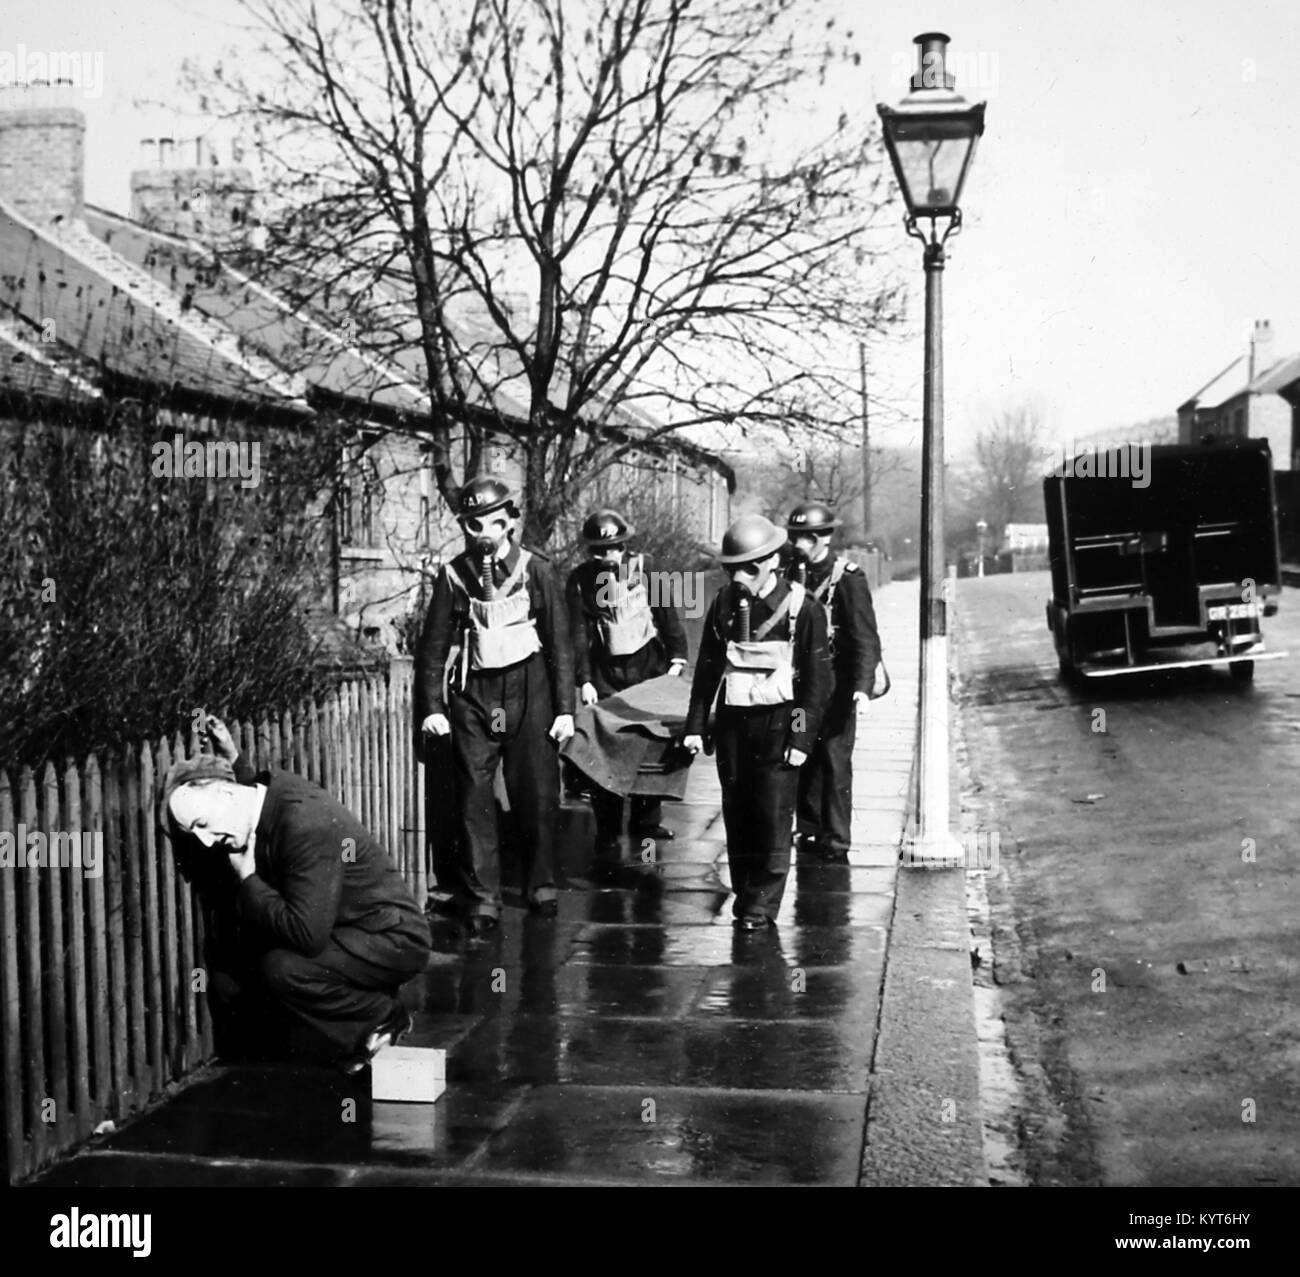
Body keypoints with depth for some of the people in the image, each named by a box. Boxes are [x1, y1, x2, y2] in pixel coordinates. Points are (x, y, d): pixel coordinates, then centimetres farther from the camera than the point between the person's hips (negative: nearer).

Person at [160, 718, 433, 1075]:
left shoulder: (308, 822, -30)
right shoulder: (264, 789, -3)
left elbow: (306, 934, -33)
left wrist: (248, 881, -19)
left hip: (392, 938, -9)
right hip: (341, 932, 9)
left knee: (280, 970, -28)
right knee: (229, 978, 2)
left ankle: (384, 1018, -4)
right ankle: (356, 1037, 10)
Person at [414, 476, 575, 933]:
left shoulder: (535, 569, 1)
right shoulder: (453, 575, 3)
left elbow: (559, 642, 2)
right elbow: (433, 646, 7)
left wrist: (565, 708, -1)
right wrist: (431, 707, -1)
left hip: (529, 690, -1)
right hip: (472, 694, 1)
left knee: (537, 793, 3)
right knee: (474, 797, 0)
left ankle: (541, 886, 21)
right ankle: (482, 899, 8)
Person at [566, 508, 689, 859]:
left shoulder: (642, 567, -2)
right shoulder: (579, 580, -5)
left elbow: (667, 612, 1)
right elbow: (579, 633, -7)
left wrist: (676, 657, -3)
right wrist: (584, 680, -14)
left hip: (649, 663, 2)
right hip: (606, 672, -2)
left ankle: (647, 819, 23)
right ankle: (607, 834, 3)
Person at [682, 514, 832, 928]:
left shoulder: (802, 608, -7)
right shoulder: (725, 602, 4)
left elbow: (818, 680, -5)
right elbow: (707, 667, 11)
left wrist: (802, 739, -9)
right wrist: (695, 726, 6)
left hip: (778, 723, -4)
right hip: (732, 722, 4)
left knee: (774, 815, -5)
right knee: (736, 813, 7)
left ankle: (763, 905, 4)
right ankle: (743, 895, 20)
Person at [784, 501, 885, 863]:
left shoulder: (848, 577, -11)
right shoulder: (793, 571, 7)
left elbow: (866, 637, -15)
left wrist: (863, 687, -25)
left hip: (836, 685, -6)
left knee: (834, 762, -3)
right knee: (804, 759, 11)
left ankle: (836, 843, 5)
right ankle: (809, 833, 23)